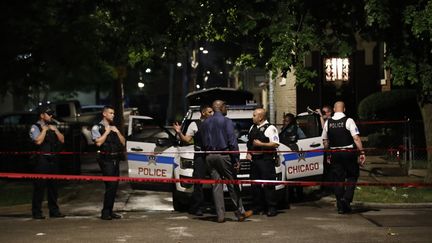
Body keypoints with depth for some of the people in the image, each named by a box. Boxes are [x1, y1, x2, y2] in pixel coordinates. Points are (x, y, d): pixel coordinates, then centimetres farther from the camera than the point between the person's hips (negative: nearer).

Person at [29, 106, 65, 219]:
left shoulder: (52, 126, 17)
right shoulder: (35, 127, -4)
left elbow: (62, 140, 11)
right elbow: (38, 141, -20)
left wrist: (55, 130, -1)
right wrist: (44, 129, -12)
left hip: (53, 159, 7)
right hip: (42, 159, -7)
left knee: (53, 185, 11)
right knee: (40, 186, -6)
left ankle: (54, 210, 19)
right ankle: (36, 212, -1)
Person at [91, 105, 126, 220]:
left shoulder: (114, 127, 20)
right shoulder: (97, 127, -1)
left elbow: (123, 142, 14)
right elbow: (98, 142, -16)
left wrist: (117, 132, 2)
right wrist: (107, 132, -10)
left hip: (116, 159, 7)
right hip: (106, 160, -7)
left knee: (114, 186, 8)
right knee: (110, 185, -14)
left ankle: (110, 211, 15)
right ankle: (105, 212, -9)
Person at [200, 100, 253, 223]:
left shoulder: (205, 123, 12)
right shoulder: (226, 121, -6)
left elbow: (203, 142, 14)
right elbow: (232, 141, -10)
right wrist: (236, 159, -9)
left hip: (210, 156, 5)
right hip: (223, 155, -5)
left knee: (216, 185, 4)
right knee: (232, 185, 3)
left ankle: (220, 215, 2)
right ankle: (240, 212, 8)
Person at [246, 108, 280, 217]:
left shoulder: (270, 128, -6)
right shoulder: (252, 128, 18)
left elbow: (276, 144, -14)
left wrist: (261, 144, -17)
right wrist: (248, 152, 11)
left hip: (266, 160, -8)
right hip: (254, 159, 8)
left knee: (268, 184, -8)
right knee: (255, 184, 9)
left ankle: (271, 208, -4)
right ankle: (257, 207, 17)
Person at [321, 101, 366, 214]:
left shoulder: (328, 123, 4)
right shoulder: (348, 121, -8)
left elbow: (325, 141, 11)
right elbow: (356, 138, -15)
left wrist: (328, 154, 22)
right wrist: (362, 152, -14)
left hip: (334, 153, 3)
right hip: (348, 153, -3)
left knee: (338, 179, 8)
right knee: (352, 176, 11)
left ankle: (340, 206, 10)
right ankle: (347, 198, -8)